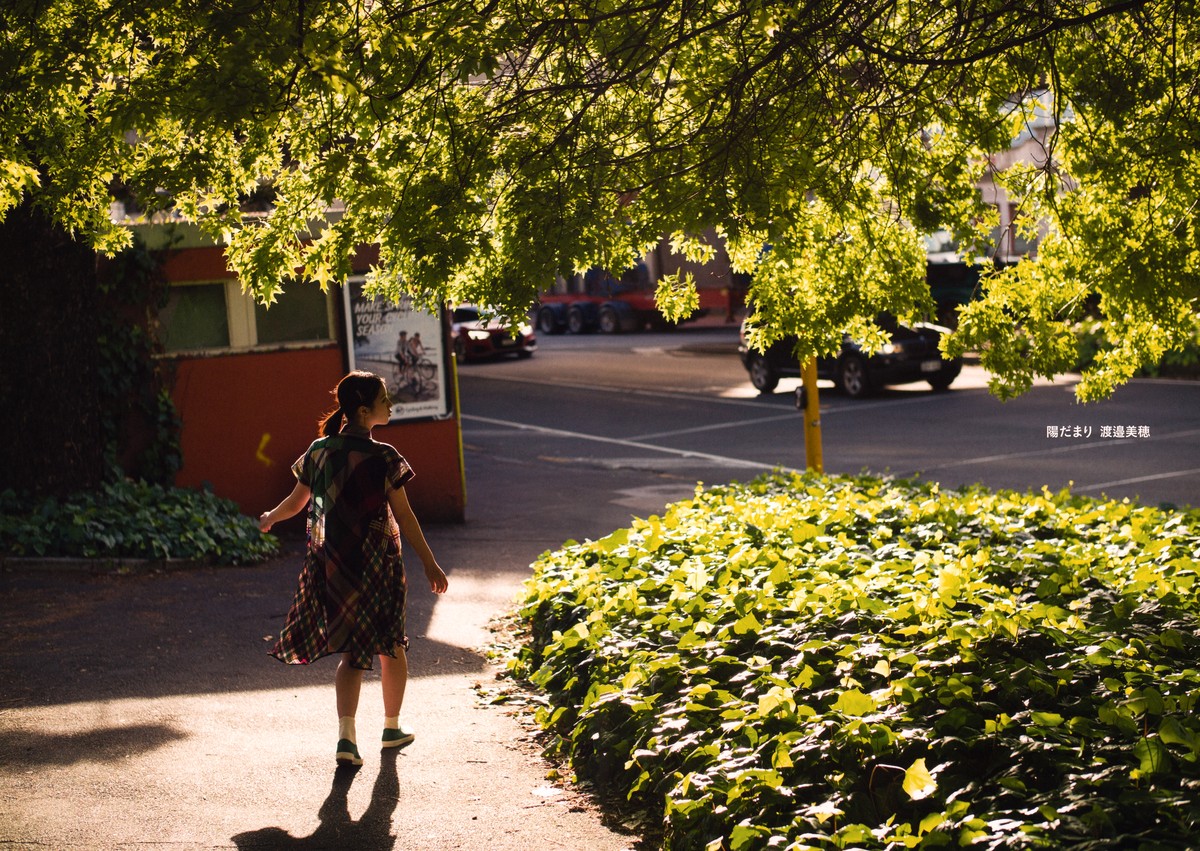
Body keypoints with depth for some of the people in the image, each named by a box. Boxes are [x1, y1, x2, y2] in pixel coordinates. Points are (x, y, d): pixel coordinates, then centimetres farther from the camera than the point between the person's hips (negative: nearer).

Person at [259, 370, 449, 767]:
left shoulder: (318, 451, 0)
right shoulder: (382, 457, -16)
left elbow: (296, 502, 11)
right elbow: (404, 517, -13)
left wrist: (269, 518, 33)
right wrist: (430, 564, -5)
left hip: (331, 566, 4)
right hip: (376, 564, -4)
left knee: (351, 650, 10)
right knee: (391, 645, 17)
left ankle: (346, 735, -7)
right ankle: (392, 728, 31)